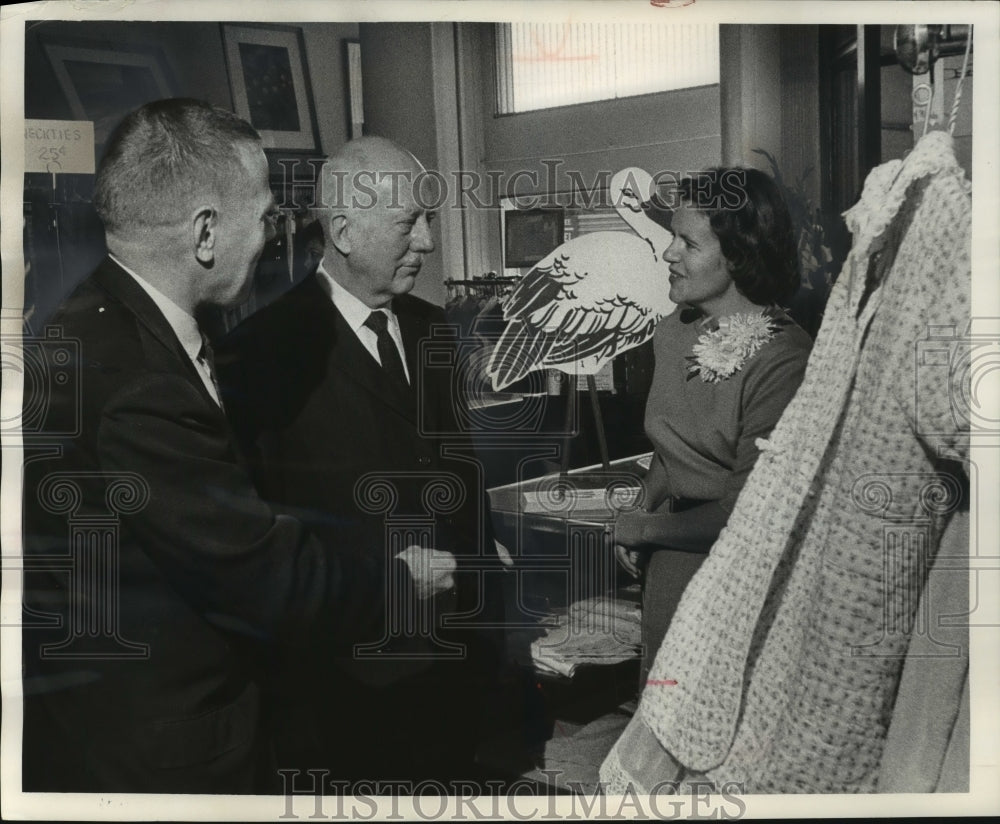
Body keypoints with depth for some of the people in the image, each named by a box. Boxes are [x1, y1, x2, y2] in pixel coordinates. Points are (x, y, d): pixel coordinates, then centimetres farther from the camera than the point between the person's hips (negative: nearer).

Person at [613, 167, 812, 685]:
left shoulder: (784, 360, -21)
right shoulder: (672, 333, 0)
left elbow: (744, 514, -20)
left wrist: (640, 529, -8)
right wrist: (642, 520, -3)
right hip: (667, 566, 6)